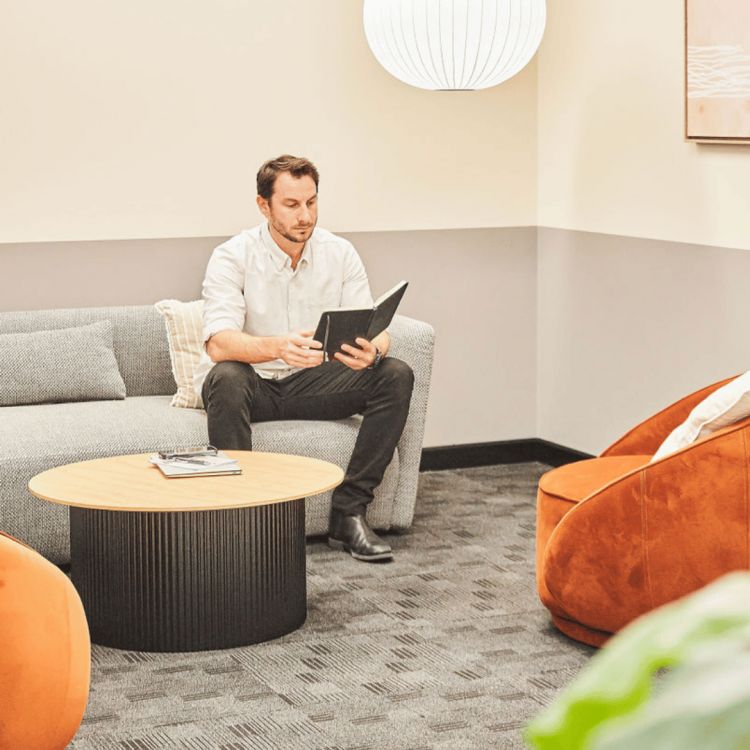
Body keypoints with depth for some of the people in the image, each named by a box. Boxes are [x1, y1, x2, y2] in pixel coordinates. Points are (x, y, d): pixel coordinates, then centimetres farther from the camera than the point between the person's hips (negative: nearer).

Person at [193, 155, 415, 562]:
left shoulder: (340, 253, -1)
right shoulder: (233, 257, -13)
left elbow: (375, 332, -7)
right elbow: (218, 344, -27)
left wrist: (371, 350, -34)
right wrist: (278, 347, -47)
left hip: (311, 383, 4)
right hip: (252, 384, -4)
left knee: (395, 374, -19)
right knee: (226, 378, -38)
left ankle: (348, 513, -18)